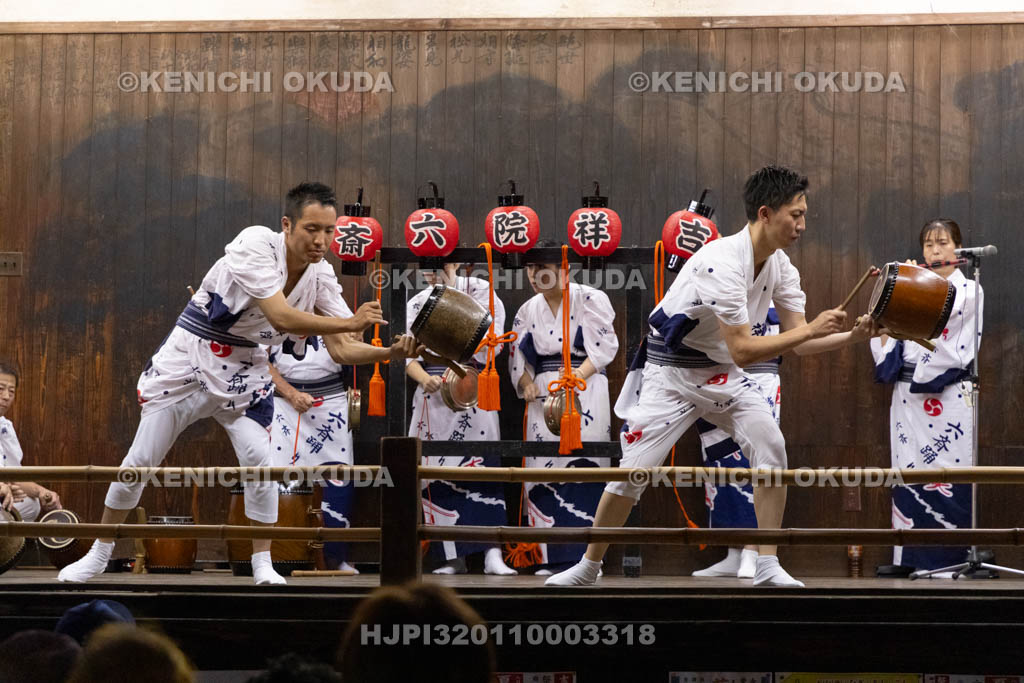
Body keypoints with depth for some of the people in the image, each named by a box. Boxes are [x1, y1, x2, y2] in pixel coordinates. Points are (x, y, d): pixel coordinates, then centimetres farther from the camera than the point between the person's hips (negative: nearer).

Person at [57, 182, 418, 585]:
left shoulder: (321, 276, -8)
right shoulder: (256, 244, -25)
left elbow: (341, 348, -10)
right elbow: (280, 316, -34)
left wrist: (392, 351, -28)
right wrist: (350, 322, -40)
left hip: (244, 370, 4)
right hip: (190, 357, -4)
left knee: (259, 457, -13)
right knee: (140, 460, 3)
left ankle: (262, 563, 2)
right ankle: (99, 554, 19)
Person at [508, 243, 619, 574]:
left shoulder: (590, 299, 1)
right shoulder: (528, 310, 17)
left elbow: (605, 347, -7)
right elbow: (519, 357, 20)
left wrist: (577, 376, -21)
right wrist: (526, 382, 0)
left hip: (585, 391, -5)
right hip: (543, 395, 5)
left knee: (582, 465, -14)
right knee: (544, 466, -3)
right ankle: (551, 558, 0)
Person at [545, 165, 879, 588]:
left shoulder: (780, 265, -5)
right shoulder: (722, 262, -30)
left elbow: (799, 342, -3)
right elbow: (742, 350, -33)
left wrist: (853, 336, -18)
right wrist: (810, 329, -31)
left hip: (721, 372, 6)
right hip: (669, 373, -6)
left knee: (770, 445, -15)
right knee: (632, 471, -5)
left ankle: (768, 567, -10)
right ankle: (588, 566, 16)